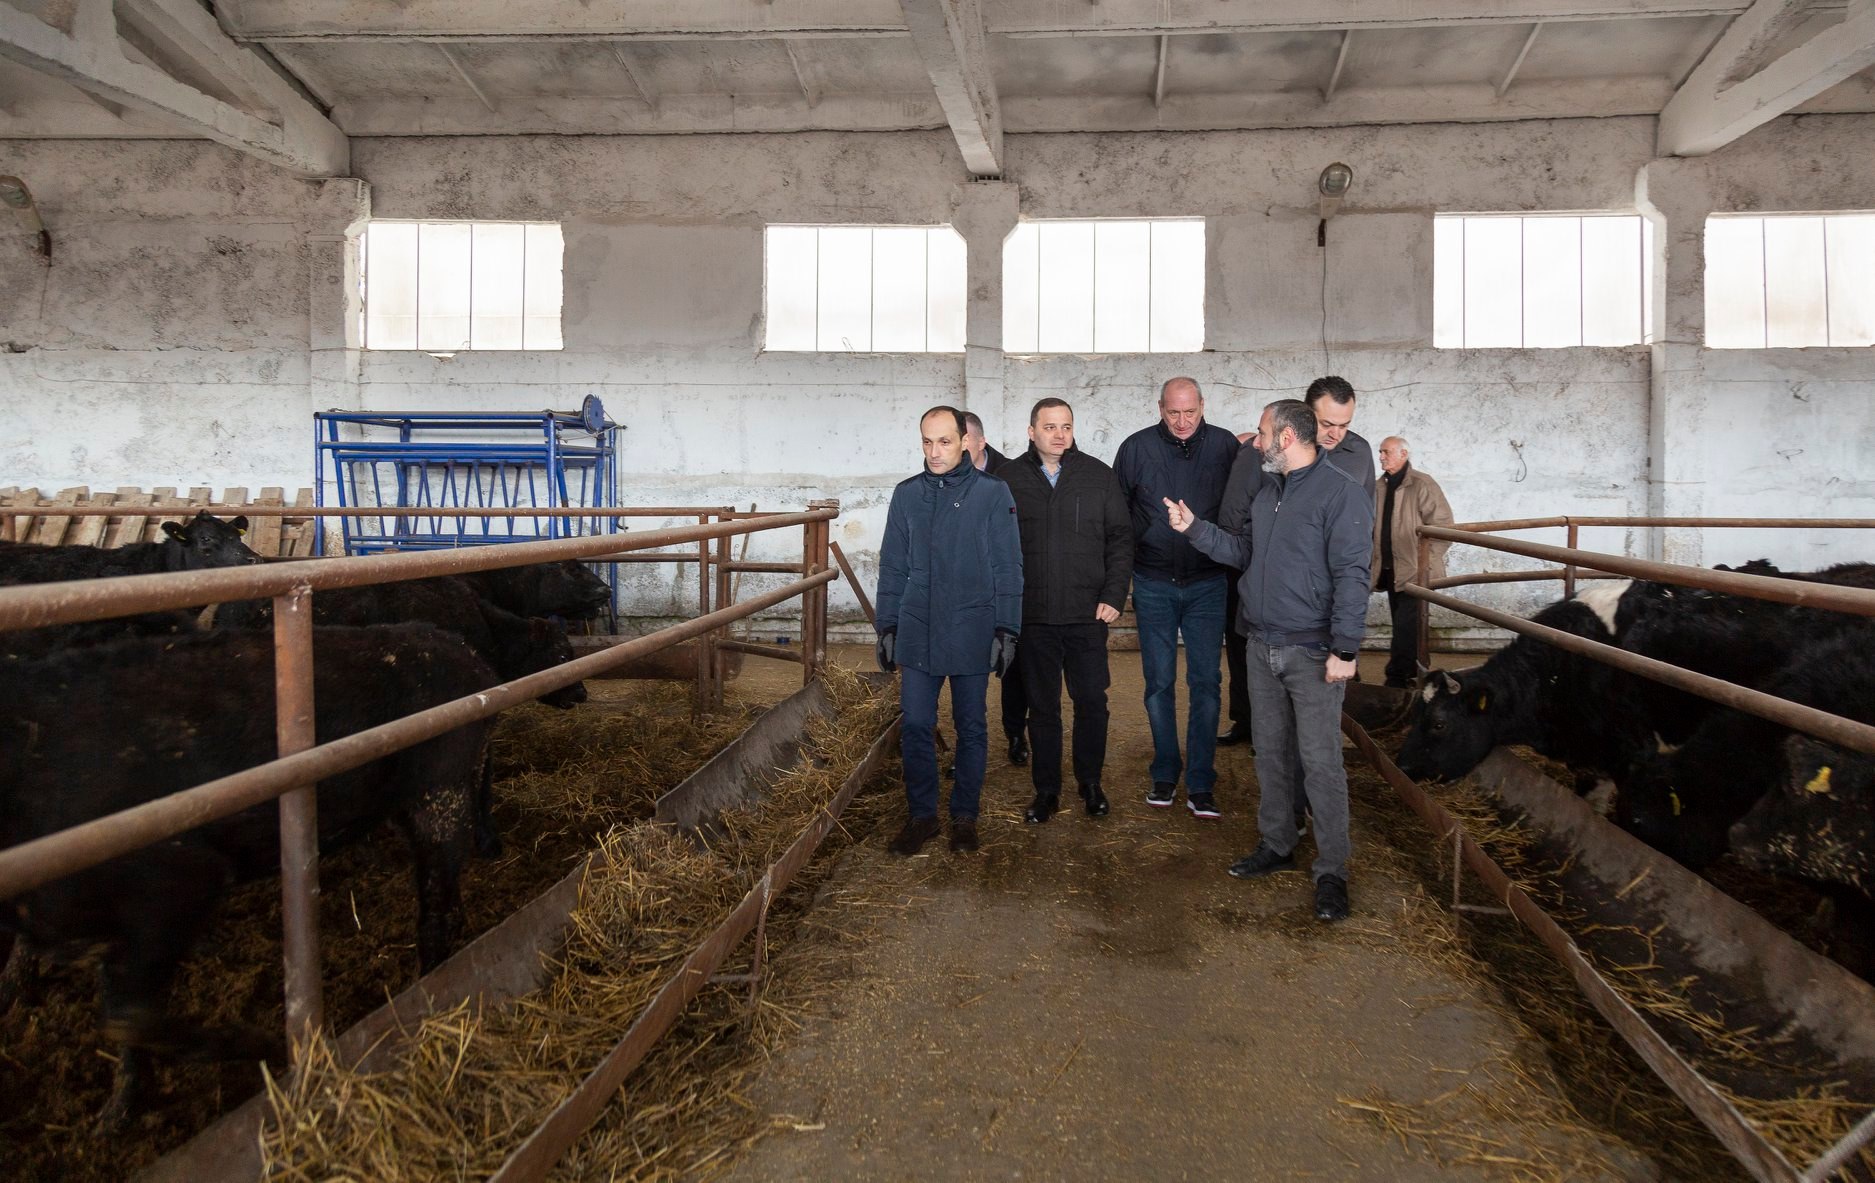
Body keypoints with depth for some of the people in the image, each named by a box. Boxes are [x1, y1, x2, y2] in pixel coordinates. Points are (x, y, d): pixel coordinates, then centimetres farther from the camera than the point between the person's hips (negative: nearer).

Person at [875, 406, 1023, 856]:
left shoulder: (992, 493, -3)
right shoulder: (907, 494, 6)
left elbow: (1007, 568, -2)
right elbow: (893, 567, 10)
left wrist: (1006, 630, -6)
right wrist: (888, 627, 8)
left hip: (972, 634, -2)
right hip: (917, 634, 2)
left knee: (971, 729, 9)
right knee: (915, 727, 3)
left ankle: (965, 816, 23)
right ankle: (921, 815, 18)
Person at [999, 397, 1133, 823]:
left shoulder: (1099, 477, 4)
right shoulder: (1008, 479, 3)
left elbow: (1120, 540, 6)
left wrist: (1114, 596, -3)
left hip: (1088, 615, 0)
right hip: (1032, 617, 0)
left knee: (1092, 701, 6)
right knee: (1042, 706, 9)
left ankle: (1090, 783, 25)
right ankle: (1046, 791, 21)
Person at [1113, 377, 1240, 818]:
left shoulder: (1225, 446, -2)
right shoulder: (1136, 448, -2)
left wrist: (1233, 565, 2)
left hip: (1206, 585, 0)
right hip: (1154, 586, 1)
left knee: (1205, 682, 1)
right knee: (1158, 682, 6)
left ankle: (1201, 785, 8)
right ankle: (1165, 774, 20)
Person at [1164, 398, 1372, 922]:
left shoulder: (1339, 490, -13)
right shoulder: (1268, 492, 14)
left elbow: (1351, 575, -17)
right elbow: (1245, 554, 18)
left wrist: (1344, 648, -21)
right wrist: (1194, 528, 8)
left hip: (1313, 652, -8)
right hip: (1263, 646, 8)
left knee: (1320, 761, -5)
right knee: (1272, 752, 16)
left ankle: (1332, 872, 5)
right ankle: (1276, 845, 30)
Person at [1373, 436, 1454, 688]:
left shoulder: (1422, 485, -10)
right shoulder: (1381, 486, 12)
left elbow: (1443, 526, -12)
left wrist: (1425, 561, -15)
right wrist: (1376, 561, 13)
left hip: (1415, 571, -7)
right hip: (1391, 570, 7)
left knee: (1406, 627, -9)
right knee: (1401, 626, 13)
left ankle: (1398, 677, -2)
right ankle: (1408, 675, 21)